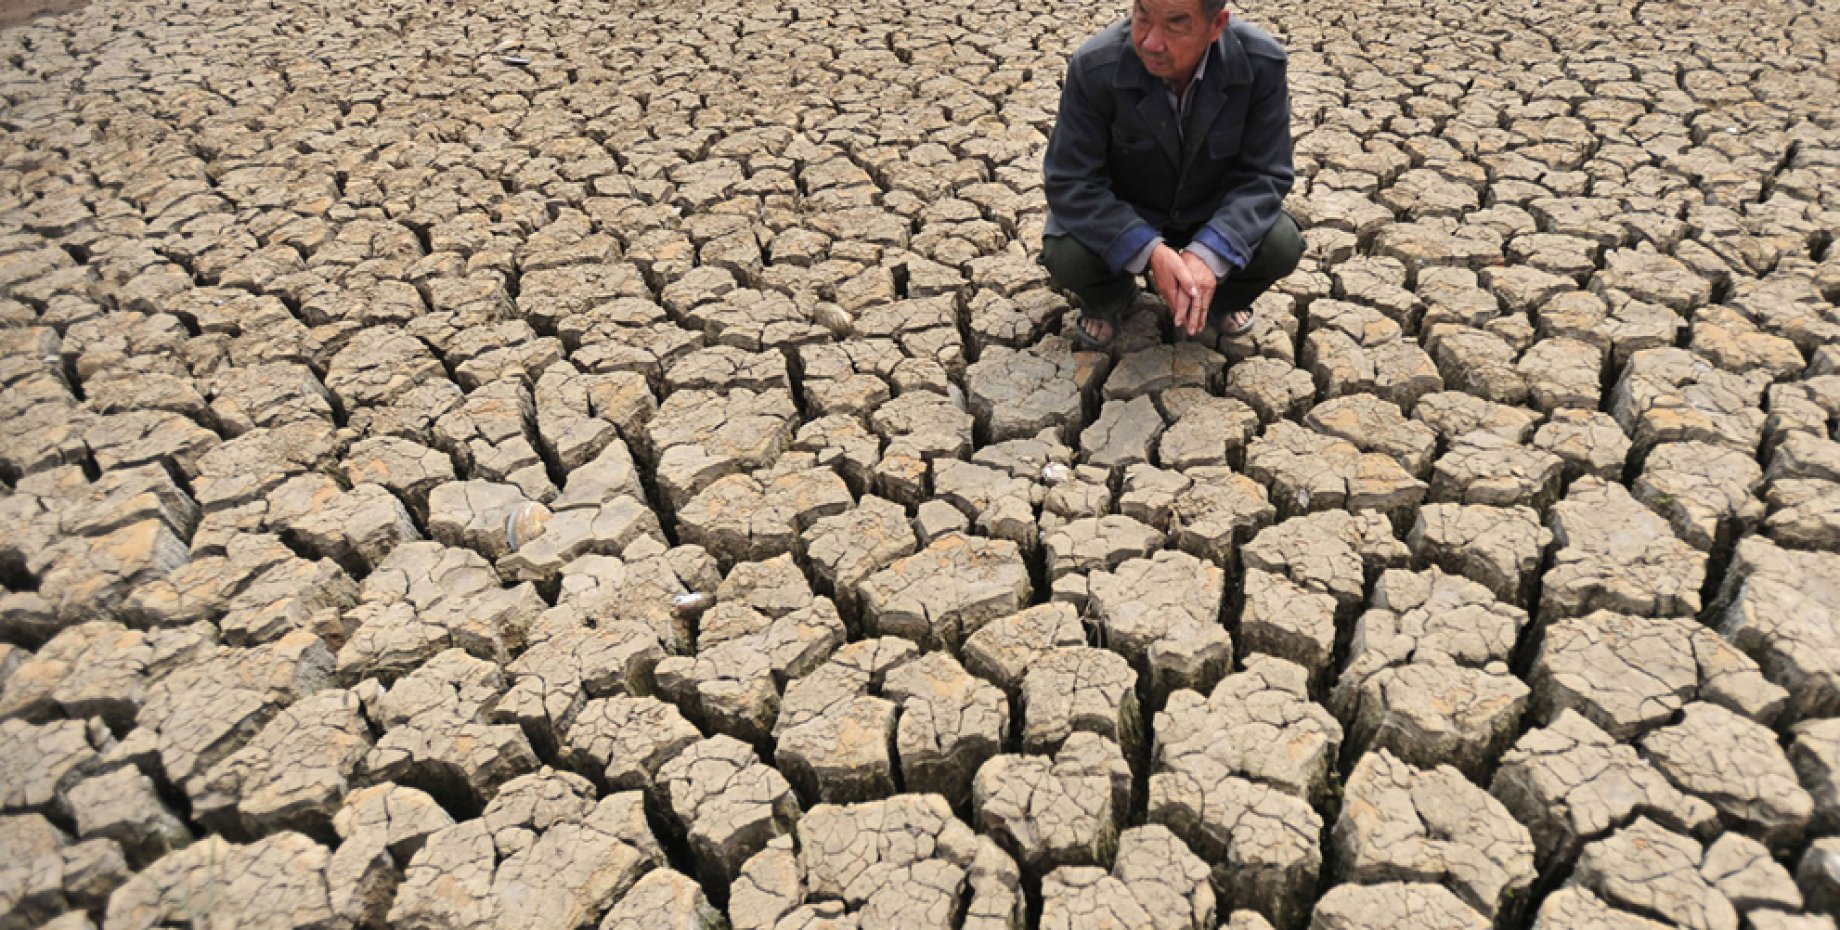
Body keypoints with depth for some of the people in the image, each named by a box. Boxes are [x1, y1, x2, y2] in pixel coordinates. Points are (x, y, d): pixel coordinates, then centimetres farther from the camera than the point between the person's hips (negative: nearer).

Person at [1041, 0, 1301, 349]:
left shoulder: (1262, 63, -24)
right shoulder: (1094, 67, -28)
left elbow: (1266, 174, -18)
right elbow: (1070, 182, -25)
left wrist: (1209, 254, -36)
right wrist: (1149, 251, -39)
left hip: (1213, 213, 2)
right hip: (1124, 214, -1)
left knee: (1282, 245, -24)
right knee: (1065, 256, -29)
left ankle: (1221, 295, 13)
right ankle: (1109, 297, 9)